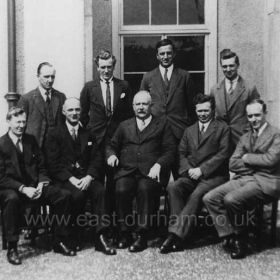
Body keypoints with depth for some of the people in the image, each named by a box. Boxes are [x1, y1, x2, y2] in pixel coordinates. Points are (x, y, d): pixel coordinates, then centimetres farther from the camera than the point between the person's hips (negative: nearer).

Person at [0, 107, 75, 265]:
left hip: (34, 186, 5)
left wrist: (41, 184, -8)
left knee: (64, 195, -16)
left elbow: (41, 167, 12)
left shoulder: (31, 140, 10)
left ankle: (60, 242, -5)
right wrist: (23, 188, -21)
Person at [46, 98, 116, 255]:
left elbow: (96, 159, 9)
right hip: (64, 178, -2)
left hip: (86, 177, 3)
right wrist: (71, 178, -16)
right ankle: (74, 237, -13)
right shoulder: (55, 135, 8)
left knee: (101, 191, -28)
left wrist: (89, 177, -10)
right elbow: (53, 163, -2)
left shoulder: (89, 135, 19)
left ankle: (101, 237, -28)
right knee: (78, 195, -33)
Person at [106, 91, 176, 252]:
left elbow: (170, 151, 5)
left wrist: (158, 164, -12)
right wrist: (111, 154, 0)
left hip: (150, 172, -2)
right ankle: (125, 234, -12)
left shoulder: (163, 126, 16)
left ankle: (142, 236, -22)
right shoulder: (124, 126, 25)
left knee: (145, 189, -33)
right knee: (121, 190, -28)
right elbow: (112, 146, 24)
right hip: (127, 171, 2)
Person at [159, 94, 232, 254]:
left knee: (197, 194, -33)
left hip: (213, 176, -4)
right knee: (173, 187, -26)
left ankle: (176, 234, -32)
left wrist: (202, 169, -12)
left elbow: (224, 153, -4)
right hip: (191, 175, 4)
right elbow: (181, 153, 16)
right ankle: (178, 234, -29)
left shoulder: (223, 128, 8)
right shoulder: (189, 130, 23)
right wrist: (189, 169, -5)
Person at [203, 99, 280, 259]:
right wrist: (256, 164, -6)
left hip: (265, 181, -6)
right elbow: (233, 164, 8)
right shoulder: (245, 138, 18)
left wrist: (247, 158, -3)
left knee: (231, 199, -30)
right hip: (243, 179, 6)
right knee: (209, 198, -13)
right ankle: (231, 236, -5)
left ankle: (241, 238, -4)